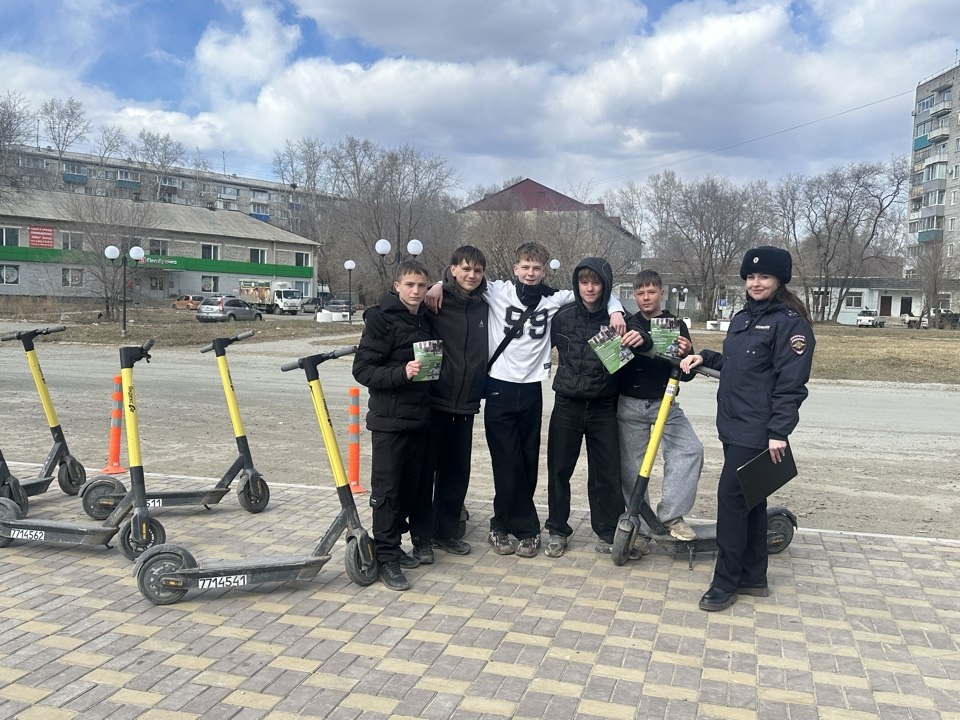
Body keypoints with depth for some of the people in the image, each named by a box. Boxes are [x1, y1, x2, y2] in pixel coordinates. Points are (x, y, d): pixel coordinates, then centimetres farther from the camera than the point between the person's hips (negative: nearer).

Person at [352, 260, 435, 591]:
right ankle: (386, 558, 6)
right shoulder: (381, 319, -9)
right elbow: (362, 369, -14)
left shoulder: (426, 320, 11)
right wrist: (402, 373, -26)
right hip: (389, 419, -7)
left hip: (419, 418, 7)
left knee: (409, 487, 12)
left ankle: (393, 546, 25)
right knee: (386, 490, -2)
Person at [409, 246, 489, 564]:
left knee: (457, 471, 12)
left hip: (465, 405, 5)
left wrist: (481, 392, 17)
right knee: (426, 468, 2)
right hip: (433, 401, -5)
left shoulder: (483, 308, 9)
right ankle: (422, 536, 13)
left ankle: (447, 531, 26)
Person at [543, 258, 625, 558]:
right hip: (567, 404, 1)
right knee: (559, 469, 8)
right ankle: (557, 530, 24)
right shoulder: (563, 315, -2)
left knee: (606, 472, 5)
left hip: (603, 407, -1)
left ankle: (608, 533, 21)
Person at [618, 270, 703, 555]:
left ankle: (670, 514, -11)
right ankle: (639, 528, 14)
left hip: (664, 403, 1)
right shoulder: (629, 325, 4)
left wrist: (685, 355, -19)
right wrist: (641, 340, -45)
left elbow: (686, 374, 3)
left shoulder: (676, 325, 6)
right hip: (630, 405, 0)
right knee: (631, 467, 3)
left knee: (691, 448, -20)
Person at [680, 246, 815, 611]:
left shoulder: (789, 321, -11)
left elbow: (791, 382, -17)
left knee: (731, 497, -8)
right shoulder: (742, 317, 15)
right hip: (734, 425, 8)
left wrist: (779, 433, -21)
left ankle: (726, 582, 2)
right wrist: (704, 357, 10)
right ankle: (753, 577, 23)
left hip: (758, 431, -8)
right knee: (749, 499, 13)